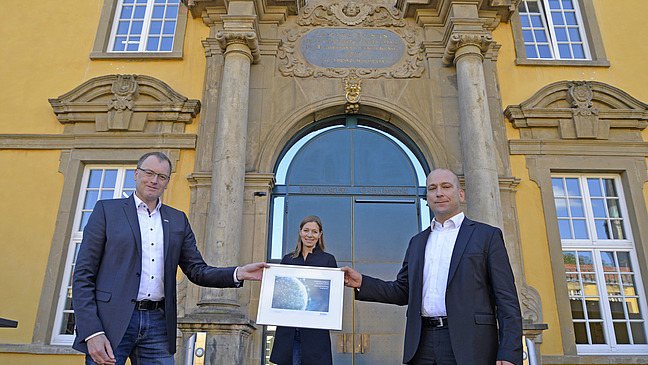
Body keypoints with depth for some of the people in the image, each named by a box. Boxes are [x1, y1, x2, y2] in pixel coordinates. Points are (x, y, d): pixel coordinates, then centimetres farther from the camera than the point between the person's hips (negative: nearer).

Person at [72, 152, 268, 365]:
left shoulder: (178, 220, 14)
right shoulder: (106, 210, 4)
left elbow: (197, 271, 12)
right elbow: (83, 275, -1)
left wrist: (239, 274, -6)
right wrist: (92, 332, -12)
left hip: (158, 324, 3)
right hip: (112, 322, -3)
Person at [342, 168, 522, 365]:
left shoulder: (487, 235, 4)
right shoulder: (417, 242, 18)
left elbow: (506, 299, -2)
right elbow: (403, 291, 18)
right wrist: (362, 283, 5)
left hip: (468, 348, -4)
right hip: (423, 347, 4)